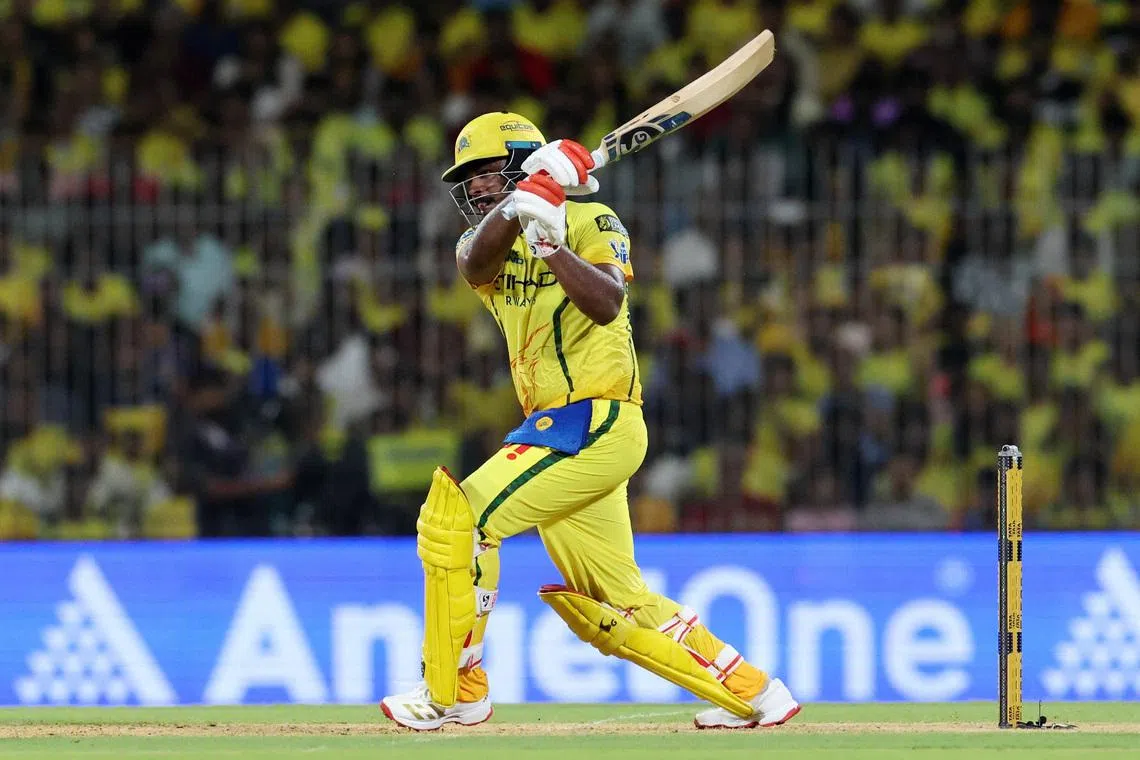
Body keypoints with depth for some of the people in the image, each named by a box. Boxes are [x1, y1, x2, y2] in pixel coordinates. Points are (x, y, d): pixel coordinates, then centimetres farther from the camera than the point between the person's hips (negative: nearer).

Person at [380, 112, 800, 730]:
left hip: (594, 419, -8)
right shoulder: (485, 239, 15)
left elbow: (605, 304, -22)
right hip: (562, 432, 8)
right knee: (614, 607, 13)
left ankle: (453, 692, -10)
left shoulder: (591, 221, -3)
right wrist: (524, 199, -29)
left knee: (456, 517, -17)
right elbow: (477, 263, -12)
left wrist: (550, 242, -34)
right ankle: (754, 695, 21)